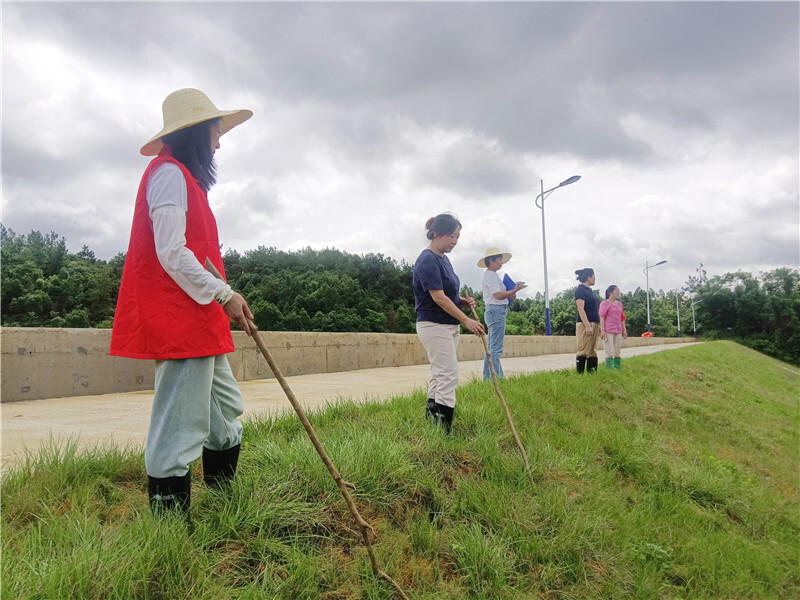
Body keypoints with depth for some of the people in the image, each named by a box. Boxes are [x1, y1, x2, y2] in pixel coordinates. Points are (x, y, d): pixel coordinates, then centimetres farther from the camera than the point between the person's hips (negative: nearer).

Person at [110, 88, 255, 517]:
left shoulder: (183, 176, 23)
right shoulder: (170, 172, -8)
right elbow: (171, 254, -18)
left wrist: (223, 298, 17)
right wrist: (223, 294, -16)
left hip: (199, 324, 11)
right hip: (178, 323, -11)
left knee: (226, 411, 17)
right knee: (179, 429, -5)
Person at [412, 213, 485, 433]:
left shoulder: (443, 259, 13)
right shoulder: (427, 261, -16)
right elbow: (438, 297, -21)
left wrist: (464, 301, 2)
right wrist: (466, 320, -20)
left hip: (448, 326, 10)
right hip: (434, 326, -10)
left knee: (439, 376, 11)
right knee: (448, 376, -10)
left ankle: (430, 423, 18)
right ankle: (442, 432, -4)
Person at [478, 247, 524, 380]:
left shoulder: (492, 275, 21)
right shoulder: (490, 275, -11)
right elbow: (498, 295, -19)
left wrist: (510, 296, 8)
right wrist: (515, 290, -11)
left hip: (494, 311, 11)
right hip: (496, 311, -11)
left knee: (490, 346, 12)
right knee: (496, 348, -10)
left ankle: (487, 377, 17)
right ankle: (497, 377, -9)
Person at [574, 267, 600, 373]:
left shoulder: (589, 290, 19)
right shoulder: (580, 290, -8)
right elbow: (580, 309, -16)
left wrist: (598, 325, 19)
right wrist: (588, 326, -21)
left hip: (593, 324, 9)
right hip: (584, 324, -9)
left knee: (592, 351, 8)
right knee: (583, 350, -9)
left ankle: (591, 372, 11)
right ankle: (579, 373, -6)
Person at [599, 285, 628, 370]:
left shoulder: (619, 304, 17)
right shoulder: (604, 303, -2)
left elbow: (622, 318, 20)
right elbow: (601, 317, -8)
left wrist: (624, 330, 14)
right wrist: (602, 331, -16)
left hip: (618, 332, 6)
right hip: (608, 331, -6)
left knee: (617, 352, 5)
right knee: (610, 353, -8)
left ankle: (618, 368, 8)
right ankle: (608, 369, -6)